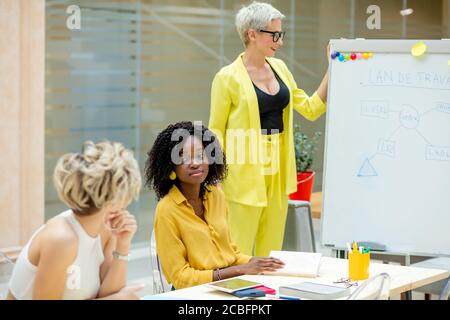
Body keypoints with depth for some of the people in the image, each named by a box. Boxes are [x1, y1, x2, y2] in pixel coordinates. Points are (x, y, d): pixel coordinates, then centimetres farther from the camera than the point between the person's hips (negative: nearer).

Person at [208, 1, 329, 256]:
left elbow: (311, 109, 10)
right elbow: (216, 130, -6)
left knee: (272, 250, 12)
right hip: (246, 170, -6)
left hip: (278, 168, 6)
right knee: (239, 253, -3)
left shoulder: (279, 67, 8)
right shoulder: (229, 77, -10)